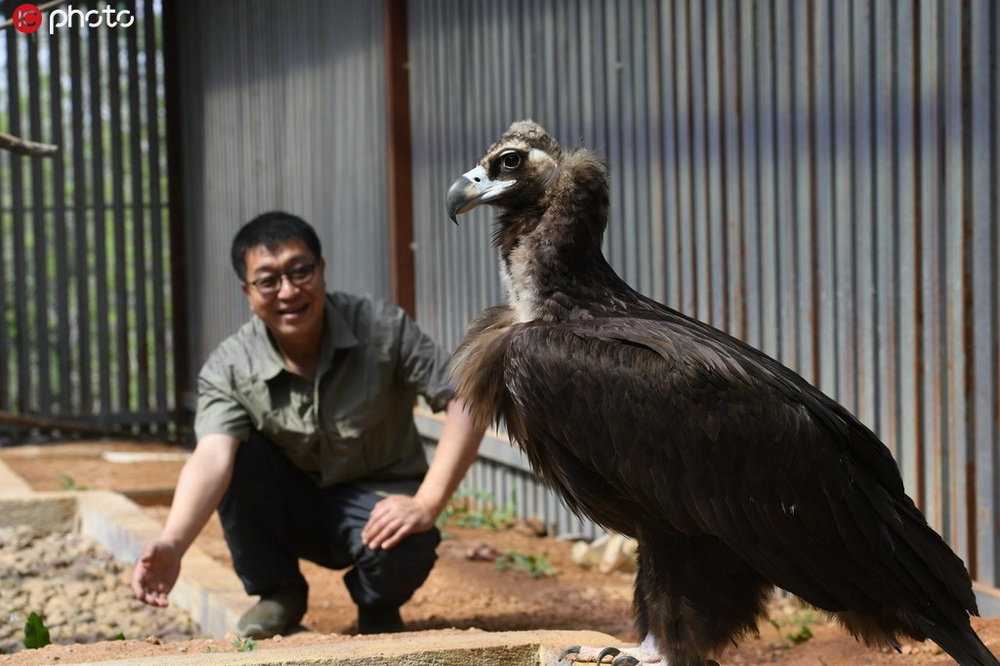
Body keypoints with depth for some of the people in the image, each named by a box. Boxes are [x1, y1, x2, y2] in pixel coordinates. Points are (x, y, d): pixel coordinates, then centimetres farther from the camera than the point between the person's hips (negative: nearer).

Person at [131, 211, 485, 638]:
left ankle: (378, 608, 4)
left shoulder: (382, 328, -17)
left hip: (377, 499, -2)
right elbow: (212, 457, -31)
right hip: (294, 508, 2)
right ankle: (278, 595, -2)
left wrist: (426, 504, -29)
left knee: (402, 552, -35)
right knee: (240, 451, -26)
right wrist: (172, 543, -50)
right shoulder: (228, 369, -16)